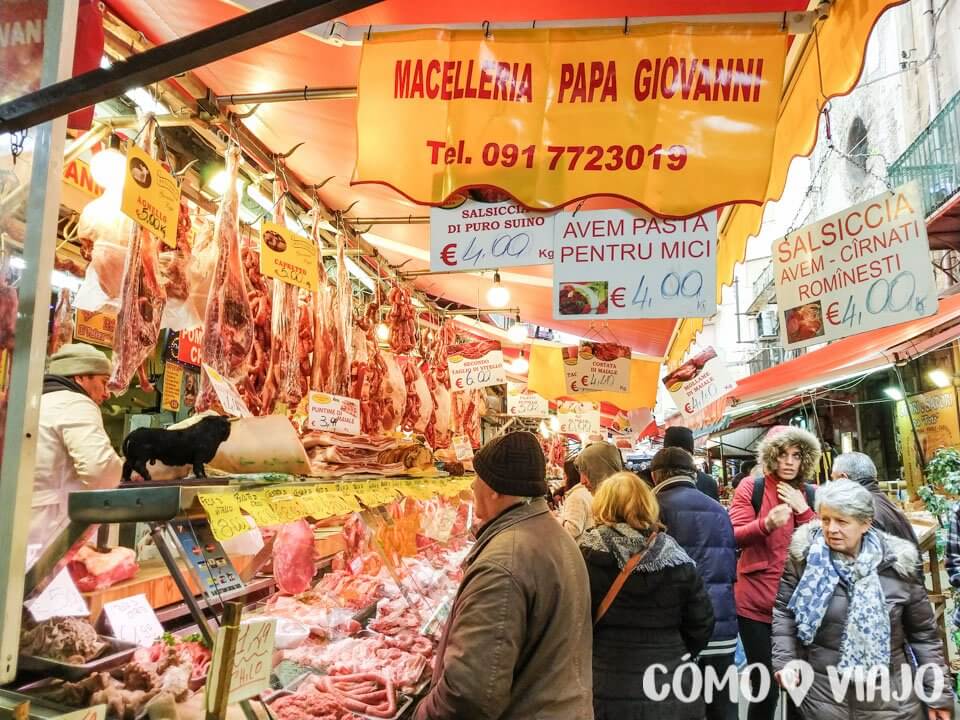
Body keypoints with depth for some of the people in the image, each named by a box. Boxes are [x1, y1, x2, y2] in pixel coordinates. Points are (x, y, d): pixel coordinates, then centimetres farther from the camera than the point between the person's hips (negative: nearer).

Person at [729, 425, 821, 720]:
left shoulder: (808, 495, 9)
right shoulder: (751, 488, -3)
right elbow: (736, 536, -13)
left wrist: (802, 509, -11)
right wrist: (766, 523, -31)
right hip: (757, 603, -3)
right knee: (765, 687, 1)